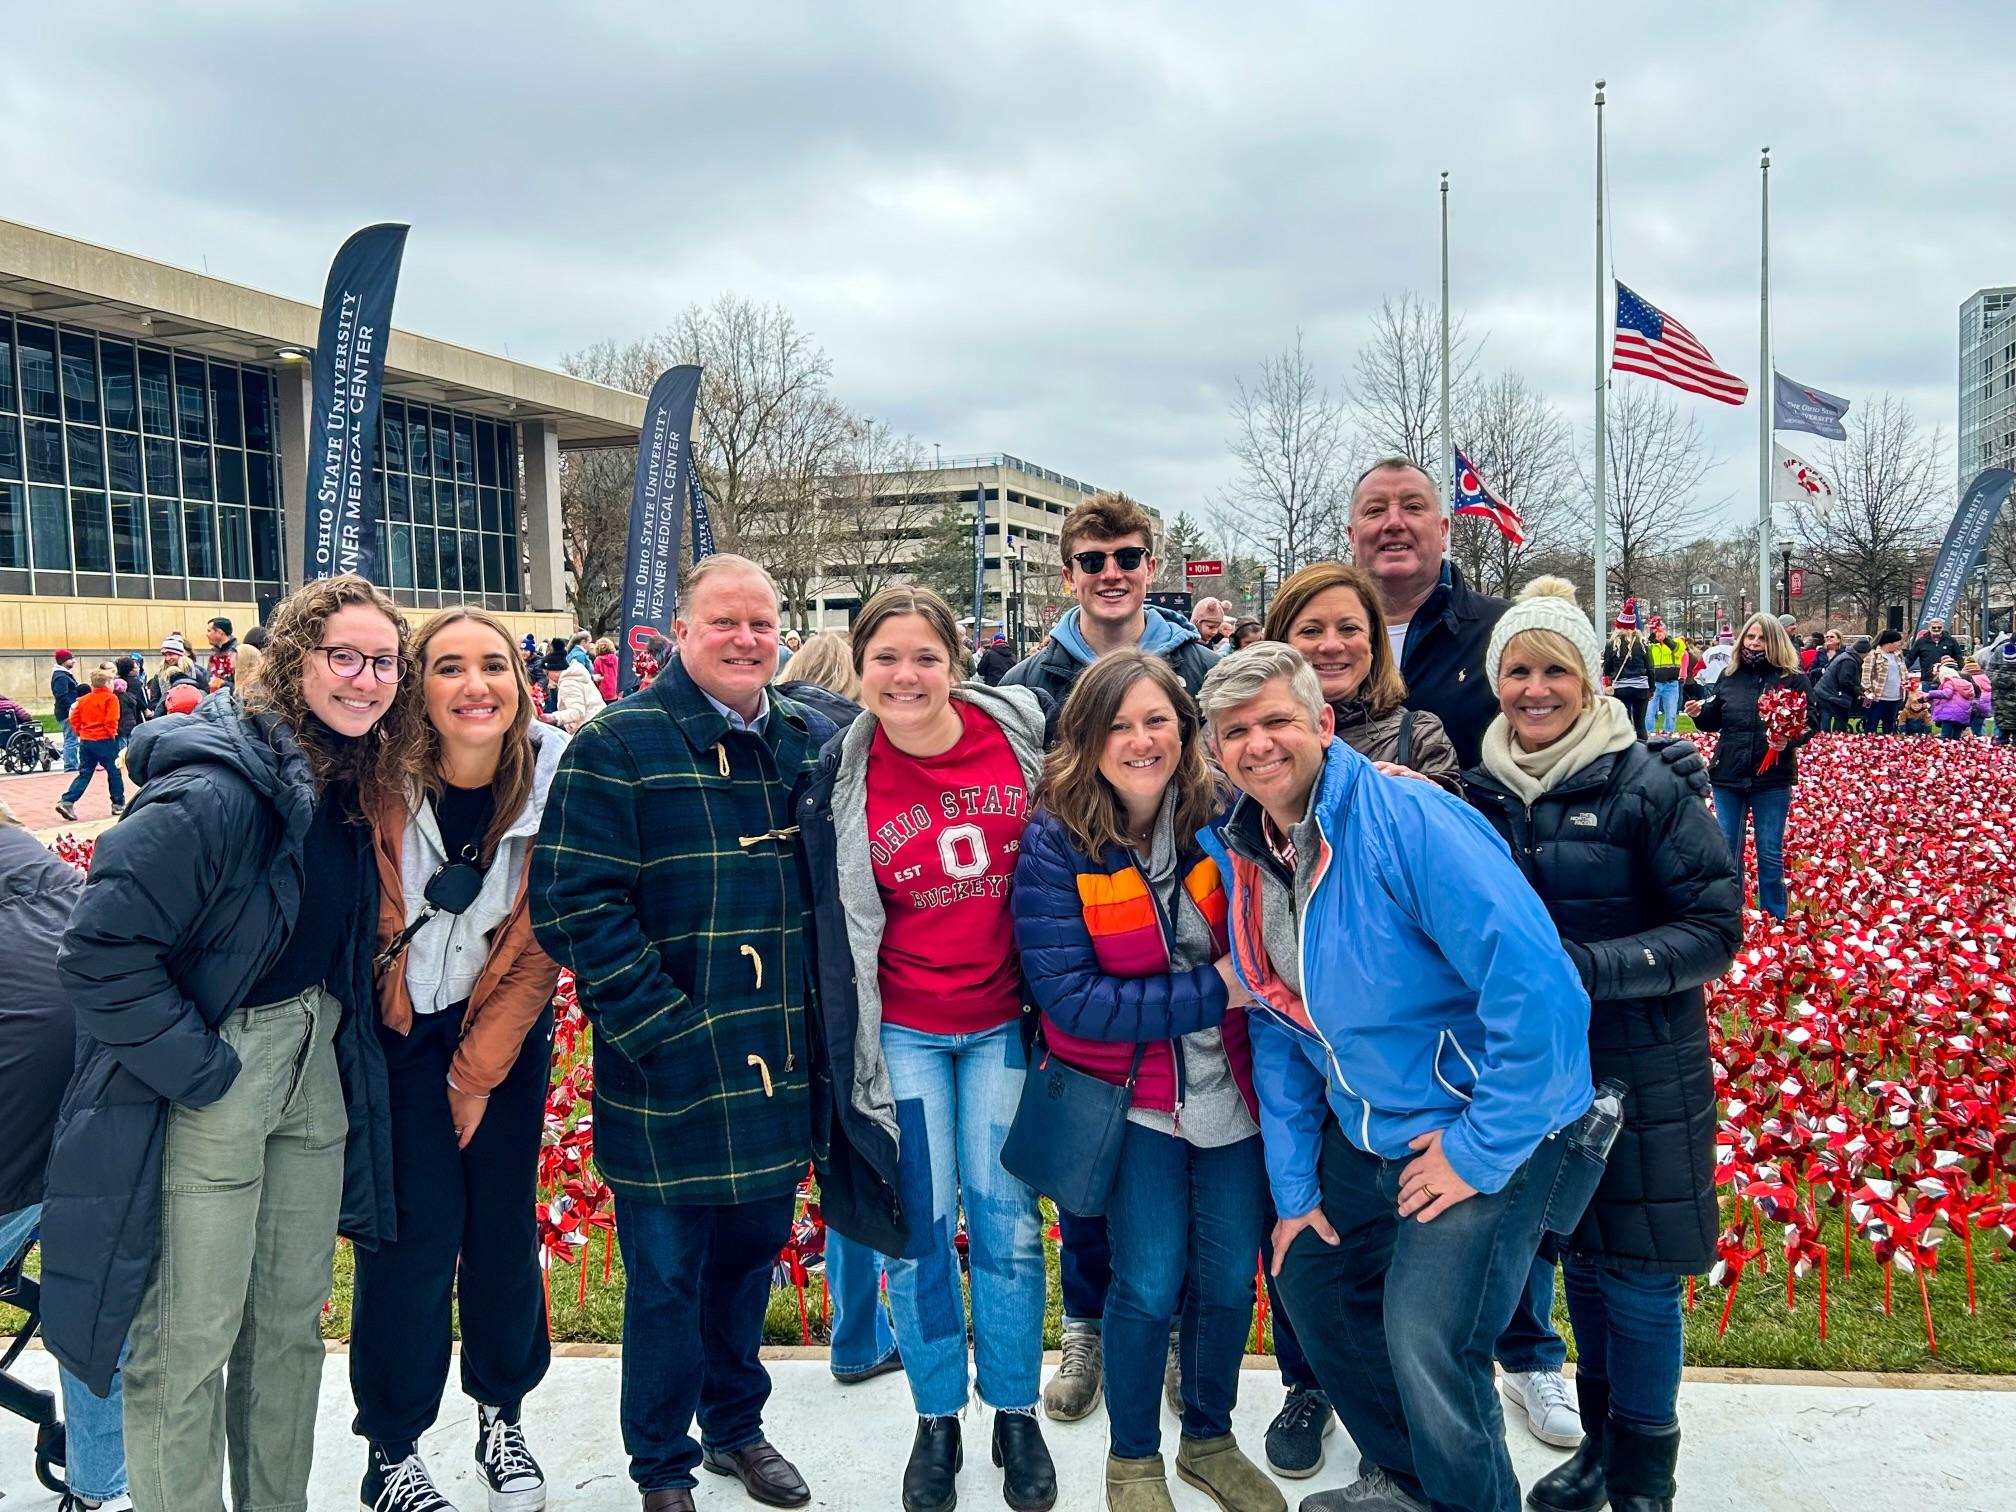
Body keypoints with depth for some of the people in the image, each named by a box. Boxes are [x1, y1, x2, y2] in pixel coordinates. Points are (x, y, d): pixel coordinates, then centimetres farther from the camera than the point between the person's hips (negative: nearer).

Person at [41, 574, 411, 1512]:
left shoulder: (355, 784, 3)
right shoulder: (216, 789, -22)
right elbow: (102, 950, -23)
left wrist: (335, 1036, 8)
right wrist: (201, 1073, -19)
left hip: (316, 1070, 8)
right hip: (210, 1084, -8)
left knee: (293, 1321, 18)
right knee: (190, 1344, 3)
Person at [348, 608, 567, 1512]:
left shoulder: (553, 782, -15)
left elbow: (540, 943, -9)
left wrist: (478, 1070, -7)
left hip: (505, 1029, 2)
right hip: (395, 1027, -1)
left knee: (504, 1223, 7)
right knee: (415, 1230, -3)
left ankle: (501, 1417, 29)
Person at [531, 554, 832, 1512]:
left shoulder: (814, 745, 6)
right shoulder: (616, 747, -10)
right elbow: (574, 905, -15)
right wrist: (668, 1033, -19)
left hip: (781, 1071, 5)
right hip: (668, 1077, -4)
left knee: (752, 1253, 20)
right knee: (666, 1278, 10)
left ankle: (737, 1425, 43)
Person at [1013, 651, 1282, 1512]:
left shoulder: (1224, 817, -7)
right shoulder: (1056, 843, -14)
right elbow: (1066, 997, -19)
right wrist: (1209, 992, -21)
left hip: (1232, 1086, 3)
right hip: (1131, 1094, -3)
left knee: (1229, 1278, 12)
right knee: (1150, 1287, 0)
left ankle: (1210, 1438, 38)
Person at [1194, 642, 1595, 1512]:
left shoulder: (1409, 821, -24)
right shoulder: (1240, 852, 0)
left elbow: (1537, 985, -29)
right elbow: (1277, 1027, 8)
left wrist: (1481, 1148, -23)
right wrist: (1293, 1187, 6)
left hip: (1486, 1131, -8)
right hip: (1364, 1133, 8)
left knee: (1427, 1341, -15)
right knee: (1309, 1278, 17)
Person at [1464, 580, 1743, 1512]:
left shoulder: (1645, 786, -14)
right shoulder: (1485, 786, 1)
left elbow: (1716, 929, -14)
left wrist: (1585, 966, -24)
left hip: (1640, 1069, -4)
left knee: (1637, 1270, 5)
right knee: (1578, 1257, 17)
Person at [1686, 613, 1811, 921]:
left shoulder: (1793, 679, -5)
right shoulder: (1729, 676, 6)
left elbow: (1810, 723, -6)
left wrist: (1788, 740, -24)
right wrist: (1699, 714, -3)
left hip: (1772, 779, -3)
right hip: (1728, 776, 3)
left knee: (1770, 854, 6)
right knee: (1726, 850, 11)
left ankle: (1774, 920, 20)